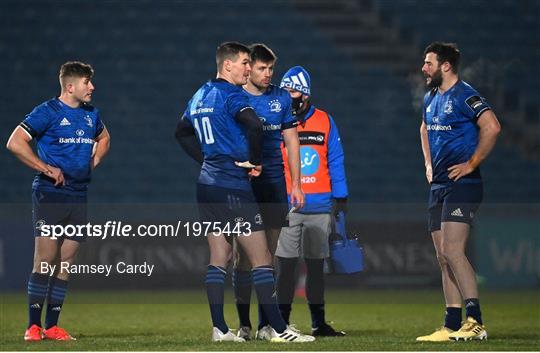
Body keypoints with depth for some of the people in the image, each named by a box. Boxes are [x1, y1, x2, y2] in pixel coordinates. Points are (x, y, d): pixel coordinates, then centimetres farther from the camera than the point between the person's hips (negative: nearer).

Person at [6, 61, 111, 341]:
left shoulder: (91, 114, 13)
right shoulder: (48, 112, -7)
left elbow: (104, 138, 34)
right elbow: (15, 143, -12)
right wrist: (47, 168, -13)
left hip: (79, 197, 6)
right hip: (50, 195, -6)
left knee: (67, 262, 5)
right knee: (45, 260, -10)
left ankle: (52, 326, 10)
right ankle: (33, 326, -5)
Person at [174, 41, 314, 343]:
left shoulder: (200, 96, 15)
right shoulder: (232, 95, -12)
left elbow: (183, 132, 29)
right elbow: (255, 126, -30)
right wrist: (254, 161, -15)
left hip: (208, 183, 9)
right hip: (233, 187, -9)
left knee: (220, 257, 11)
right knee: (261, 258, -6)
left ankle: (219, 329, 8)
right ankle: (279, 329, -7)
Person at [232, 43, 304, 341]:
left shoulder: (281, 98, 8)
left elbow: (291, 141, 13)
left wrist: (296, 184, 8)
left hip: (274, 185, 3)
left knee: (269, 256, 4)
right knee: (244, 257, -4)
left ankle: (266, 324, 8)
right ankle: (244, 324, 1)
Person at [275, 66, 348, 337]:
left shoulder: (325, 121, 6)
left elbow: (335, 161, 9)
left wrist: (340, 198, 5)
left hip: (320, 206, 2)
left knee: (316, 265, 7)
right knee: (286, 265, -3)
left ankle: (319, 323, 11)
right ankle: (282, 322, 3)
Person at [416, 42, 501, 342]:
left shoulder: (464, 95, -12)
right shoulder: (431, 98, 16)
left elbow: (492, 127, -24)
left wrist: (472, 164, -19)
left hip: (461, 185, -9)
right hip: (438, 187, 9)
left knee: (452, 251, -18)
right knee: (444, 257, 7)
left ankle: (475, 322, -18)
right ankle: (452, 326, 9)